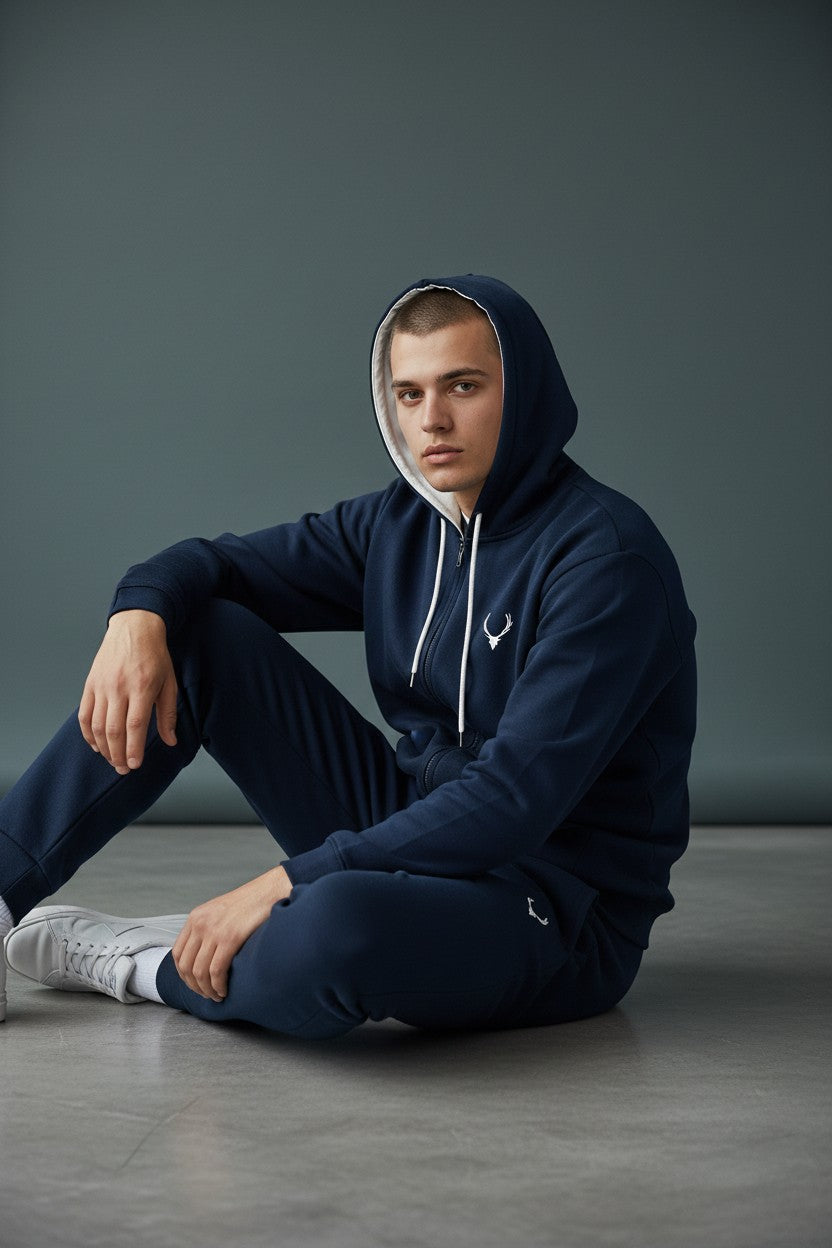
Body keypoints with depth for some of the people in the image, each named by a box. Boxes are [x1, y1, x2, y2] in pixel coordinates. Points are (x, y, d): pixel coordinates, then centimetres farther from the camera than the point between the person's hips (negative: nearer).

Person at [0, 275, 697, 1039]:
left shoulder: (608, 559, -19)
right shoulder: (401, 524, 4)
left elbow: (515, 800, -27)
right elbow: (212, 564, 12)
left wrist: (286, 885, -28)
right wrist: (139, 616, -14)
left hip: (558, 907, -7)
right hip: (417, 832, 7)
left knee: (332, 926, -41)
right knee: (200, 631, -4)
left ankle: (143, 964, -7)